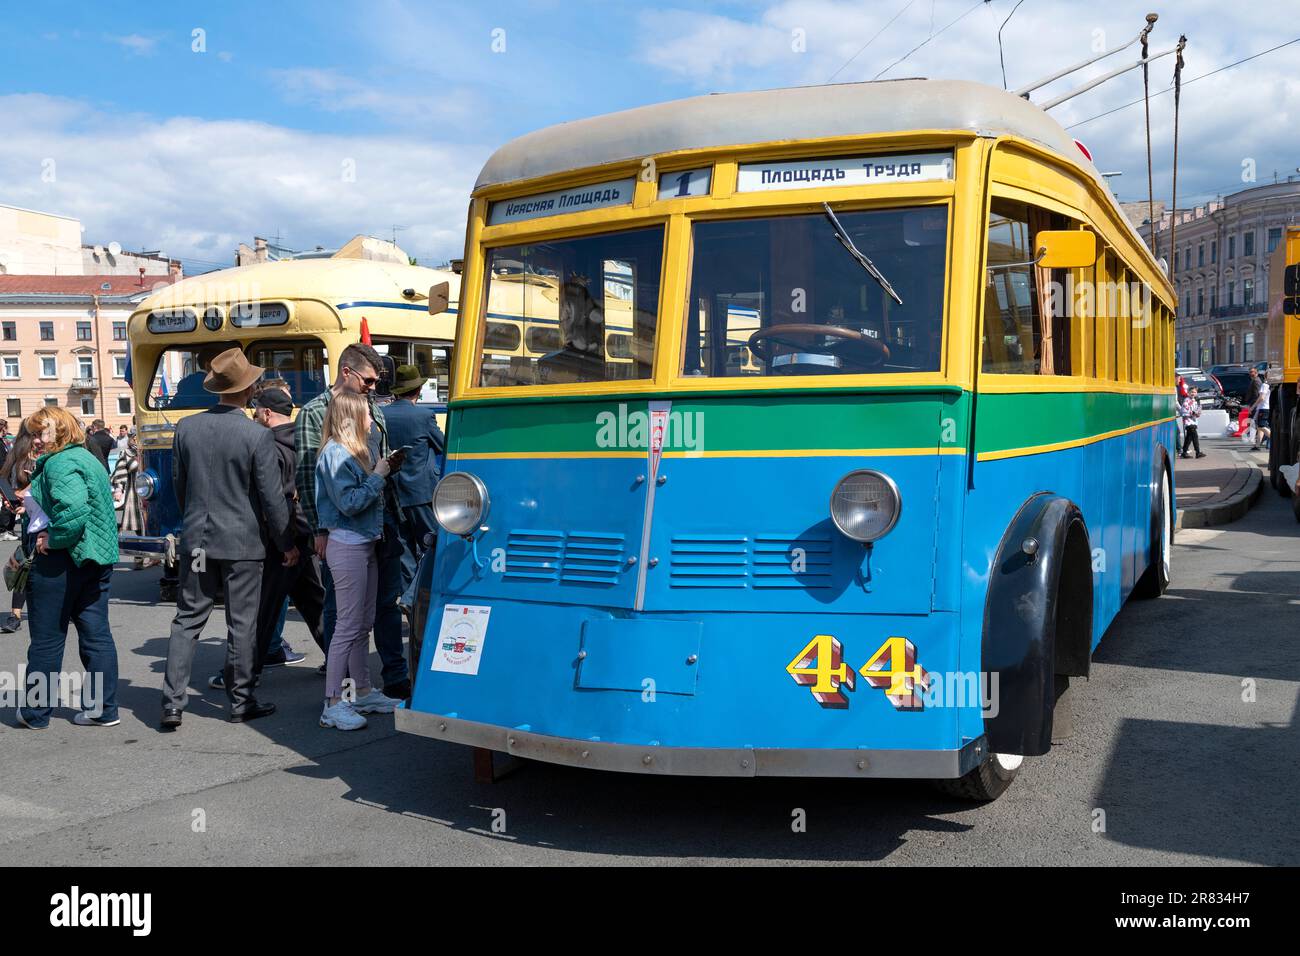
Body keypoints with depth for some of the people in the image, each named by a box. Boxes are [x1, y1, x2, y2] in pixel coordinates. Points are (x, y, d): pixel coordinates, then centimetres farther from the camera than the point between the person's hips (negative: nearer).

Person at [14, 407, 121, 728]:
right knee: (97, 635, 9)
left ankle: (35, 712, 17)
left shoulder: (59, 463, -14)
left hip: (60, 560, -9)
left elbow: (73, 507, -31)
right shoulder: (88, 458, 15)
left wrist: (53, 537, -17)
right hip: (97, 559, 9)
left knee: (46, 640, 5)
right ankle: (102, 709, 13)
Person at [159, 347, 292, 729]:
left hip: (197, 540, 4)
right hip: (242, 542, -4)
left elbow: (177, 483, 10)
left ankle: (172, 704, 8)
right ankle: (241, 702, 15)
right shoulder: (257, 436, -14)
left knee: (187, 620, 10)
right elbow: (271, 497, -10)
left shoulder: (186, 428, 0)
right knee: (242, 624, 6)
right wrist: (287, 544, 1)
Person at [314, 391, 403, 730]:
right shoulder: (335, 453, -14)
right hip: (347, 546, -10)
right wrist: (377, 476, -13)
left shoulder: (355, 451, 14)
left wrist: (385, 470, 6)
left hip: (366, 544, 10)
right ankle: (333, 705, -1)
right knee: (348, 626, -7)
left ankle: (364, 693, 24)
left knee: (364, 623, 15)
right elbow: (349, 502, -20)